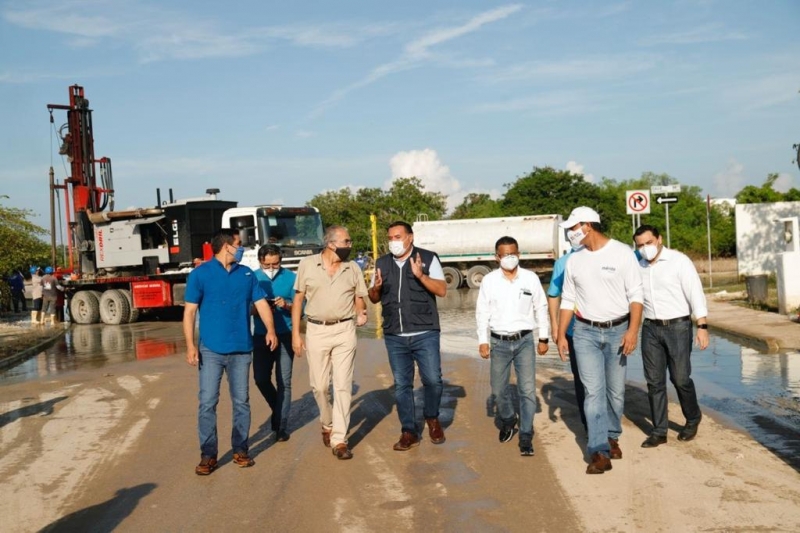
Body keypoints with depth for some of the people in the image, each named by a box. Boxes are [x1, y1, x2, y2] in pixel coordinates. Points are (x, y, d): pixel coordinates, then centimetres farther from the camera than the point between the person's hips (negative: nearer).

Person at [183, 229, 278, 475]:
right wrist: (190, 345, -11)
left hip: (241, 349, 3)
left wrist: (270, 329, -12)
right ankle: (208, 455, 8)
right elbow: (189, 311, -3)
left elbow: (261, 303, 6)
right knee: (207, 403, -1)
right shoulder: (200, 274, -1)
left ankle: (240, 450, 20)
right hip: (211, 349, -3)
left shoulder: (247, 274, 10)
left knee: (241, 402, 9)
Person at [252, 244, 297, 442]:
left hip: (285, 336, -2)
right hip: (261, 336, 2)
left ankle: (281, 427, 9)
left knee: (284, 382, 0)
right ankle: (278, 409, 33)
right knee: (261, 379, 6)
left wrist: (286, 305, -21)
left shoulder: (291, 278, -3)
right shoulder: (253, 278, 1)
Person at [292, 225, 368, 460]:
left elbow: (359, 298, 11)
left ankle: (339, 439, 3)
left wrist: (361, 313, -13)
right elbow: (298, 299, 3)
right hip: (316, 331, 0)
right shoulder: (307, 264, -1)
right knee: (319, 386, 8)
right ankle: (327, 425, 34)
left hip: (344, 330, 0)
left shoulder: (353, 268, 3)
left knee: (343, 386, -3)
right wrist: (295, 333, 0)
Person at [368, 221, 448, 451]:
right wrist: (376, 288, -8)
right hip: (394, 337, 3)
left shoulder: (428, 258, 0)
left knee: (433, 380, -5)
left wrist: (421, 276, -22)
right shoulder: (381, 263, 11)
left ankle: (432, 418, 22)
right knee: (401, 385, 6)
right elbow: (374, 298, 15)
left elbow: (442, 290, -7)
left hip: (425, 334, -3)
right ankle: (409, 432, 17)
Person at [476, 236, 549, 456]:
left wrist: (544, 337, 4)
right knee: (498, 390, 10)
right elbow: (482, 312, 1)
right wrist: (482, 341, -2)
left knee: (528, 390, -5)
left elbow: (541, 308, 4)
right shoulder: (489, 280, -2)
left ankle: (526, 436, 5)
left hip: (524, 341, -1)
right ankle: (507, 421, 38)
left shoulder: (531, 278, -2)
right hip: (499, 342, 1)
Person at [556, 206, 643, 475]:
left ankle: (612, 437, 30)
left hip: (617, 331, -2)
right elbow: (568, 300, 10)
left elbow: (635, 295, -7)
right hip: (585, 332, 2)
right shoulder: (574, 261, 6)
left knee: (616, 391, 9)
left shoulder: (622, 253, -6)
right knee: (593, 391, -5)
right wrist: (561, 335, 5)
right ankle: (599, 451, -5)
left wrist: (633, 331, -15)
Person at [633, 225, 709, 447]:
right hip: (650, 329, 4)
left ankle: (693, 420, 28)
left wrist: (703, 327, -17)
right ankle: (659, 431, 15)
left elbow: (696, 294, -11)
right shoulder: (638, 266, 5)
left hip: (678, 327, -4)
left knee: (681, 379, 1)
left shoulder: (679, 261, -8)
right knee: (654, 382, 5)